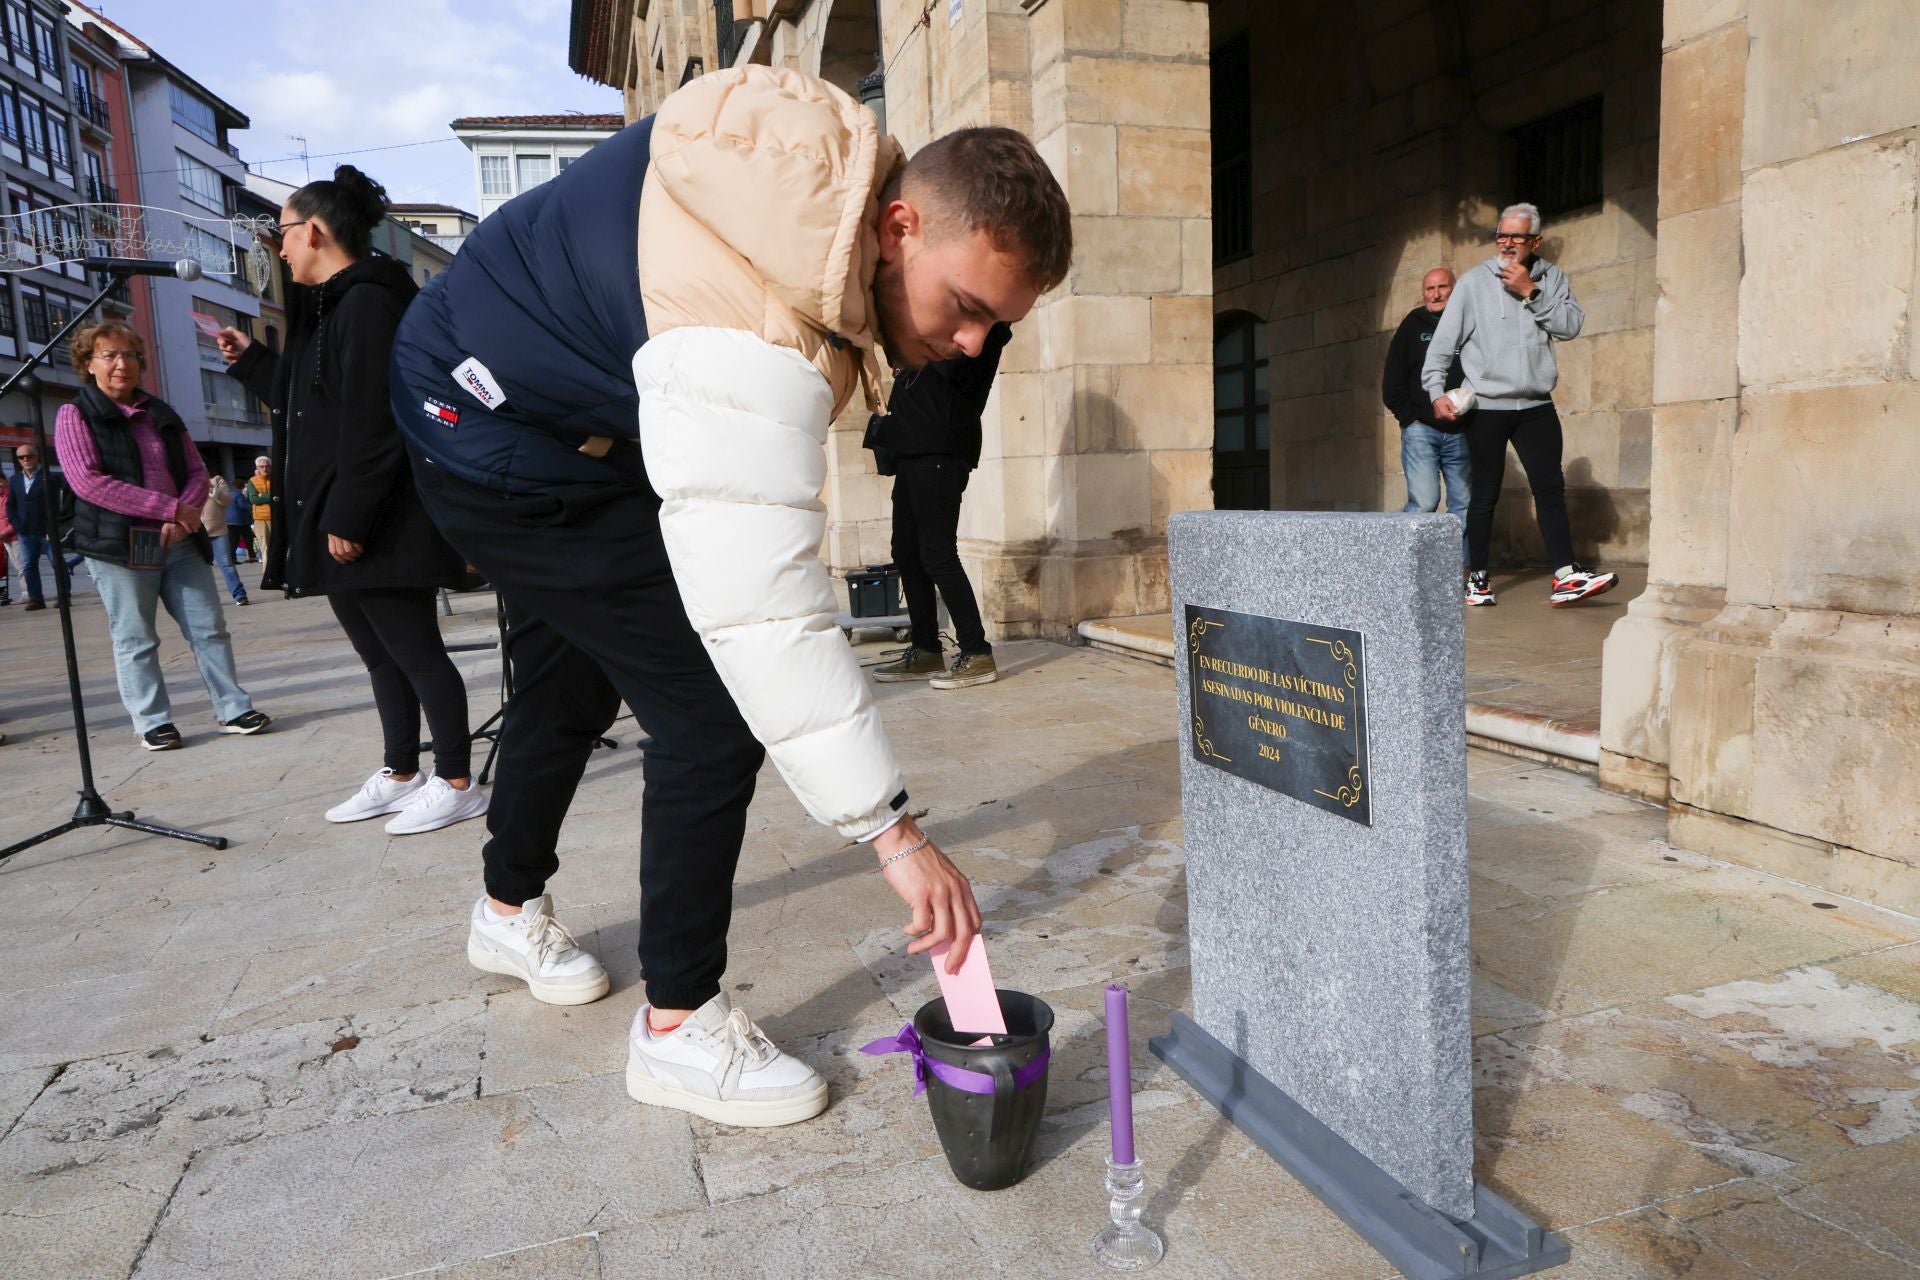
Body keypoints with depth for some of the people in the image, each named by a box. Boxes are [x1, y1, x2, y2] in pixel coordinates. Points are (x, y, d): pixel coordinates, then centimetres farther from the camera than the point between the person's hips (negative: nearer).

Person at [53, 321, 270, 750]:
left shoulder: (161, 414, 16)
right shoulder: (75, 415, 0)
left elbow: (197, 471, 13)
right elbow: (88, 482, -13)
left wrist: (183, 513, -9)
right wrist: (170, 507, -18)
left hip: (177, 540, 4)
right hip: (119, 544, -4)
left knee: (209, 627, 2)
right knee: (135, 639, 1)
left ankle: (232, 709, 9)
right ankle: (152, 722, 9)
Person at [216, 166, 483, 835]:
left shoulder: (367, 302, -13)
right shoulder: (328, 308, 20)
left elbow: (371, 421, -22)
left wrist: (347, 516, -23)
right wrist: (251, 359, 33)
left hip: (377, 525, -10)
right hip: (339, 519, 10)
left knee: (413, 650, -4)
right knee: (381, 654, 15)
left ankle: (457, 782, 5)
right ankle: (401, 775, 24)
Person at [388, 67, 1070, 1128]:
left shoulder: (848, 170, -9)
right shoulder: (750, 339, -39)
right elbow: (761, 602, -45)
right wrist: (894, 832, -43)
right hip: (498, 442, -10)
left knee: (571, 683, 24)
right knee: (712, 714, -15)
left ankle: (510, 911, 48)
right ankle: (679, 1029, 2)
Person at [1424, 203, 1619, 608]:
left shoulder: (1551, 278, 8)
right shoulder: (1475, 281, 2)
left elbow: (1571, 326, -5)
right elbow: (1443, 341, 0)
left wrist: (1531, 293, -10)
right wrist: (1436, 391, -9)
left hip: (1536, 405, 2)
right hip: (1486, 406, -2)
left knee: (1550, 487, -2)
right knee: (1484, 494, 4)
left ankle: (1566, 576, -3)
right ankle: (1477, 577, 12)